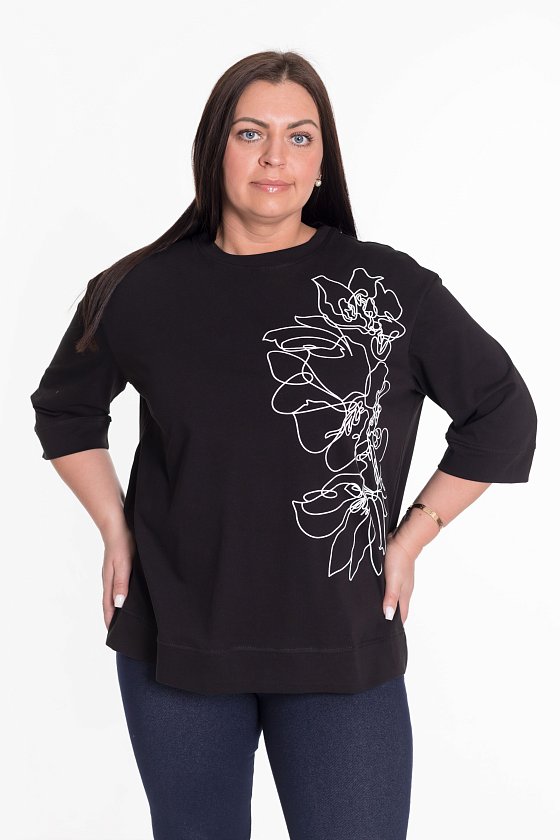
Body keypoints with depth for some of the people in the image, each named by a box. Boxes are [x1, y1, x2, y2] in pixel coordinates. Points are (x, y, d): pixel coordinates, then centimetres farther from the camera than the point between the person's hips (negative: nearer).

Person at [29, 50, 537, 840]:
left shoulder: (389, 288, -4)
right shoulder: (143, 290, 1)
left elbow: (502, 414, 4)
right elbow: (65, 408, 17)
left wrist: (412, 539, 1)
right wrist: (116, 530, 7)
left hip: (342, 651, -1)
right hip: (174, 643, 2)